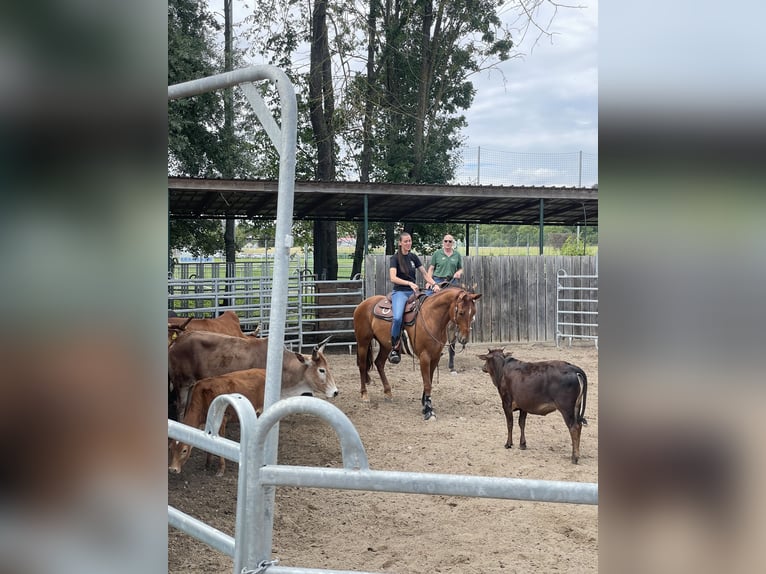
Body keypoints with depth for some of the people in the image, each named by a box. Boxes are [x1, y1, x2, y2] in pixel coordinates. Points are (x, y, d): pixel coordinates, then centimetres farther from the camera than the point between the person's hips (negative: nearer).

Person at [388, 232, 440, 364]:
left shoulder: (413, 257, 12)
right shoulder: (395, 258, -3)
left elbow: (425, 274, 16)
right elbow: (393, 278, -16)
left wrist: (434, 284, -2)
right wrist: (409, 283, -29)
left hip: (413, 291, 6)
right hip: (400, 292, -6)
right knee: (397, 318, -31)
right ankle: (394, 348, -18)